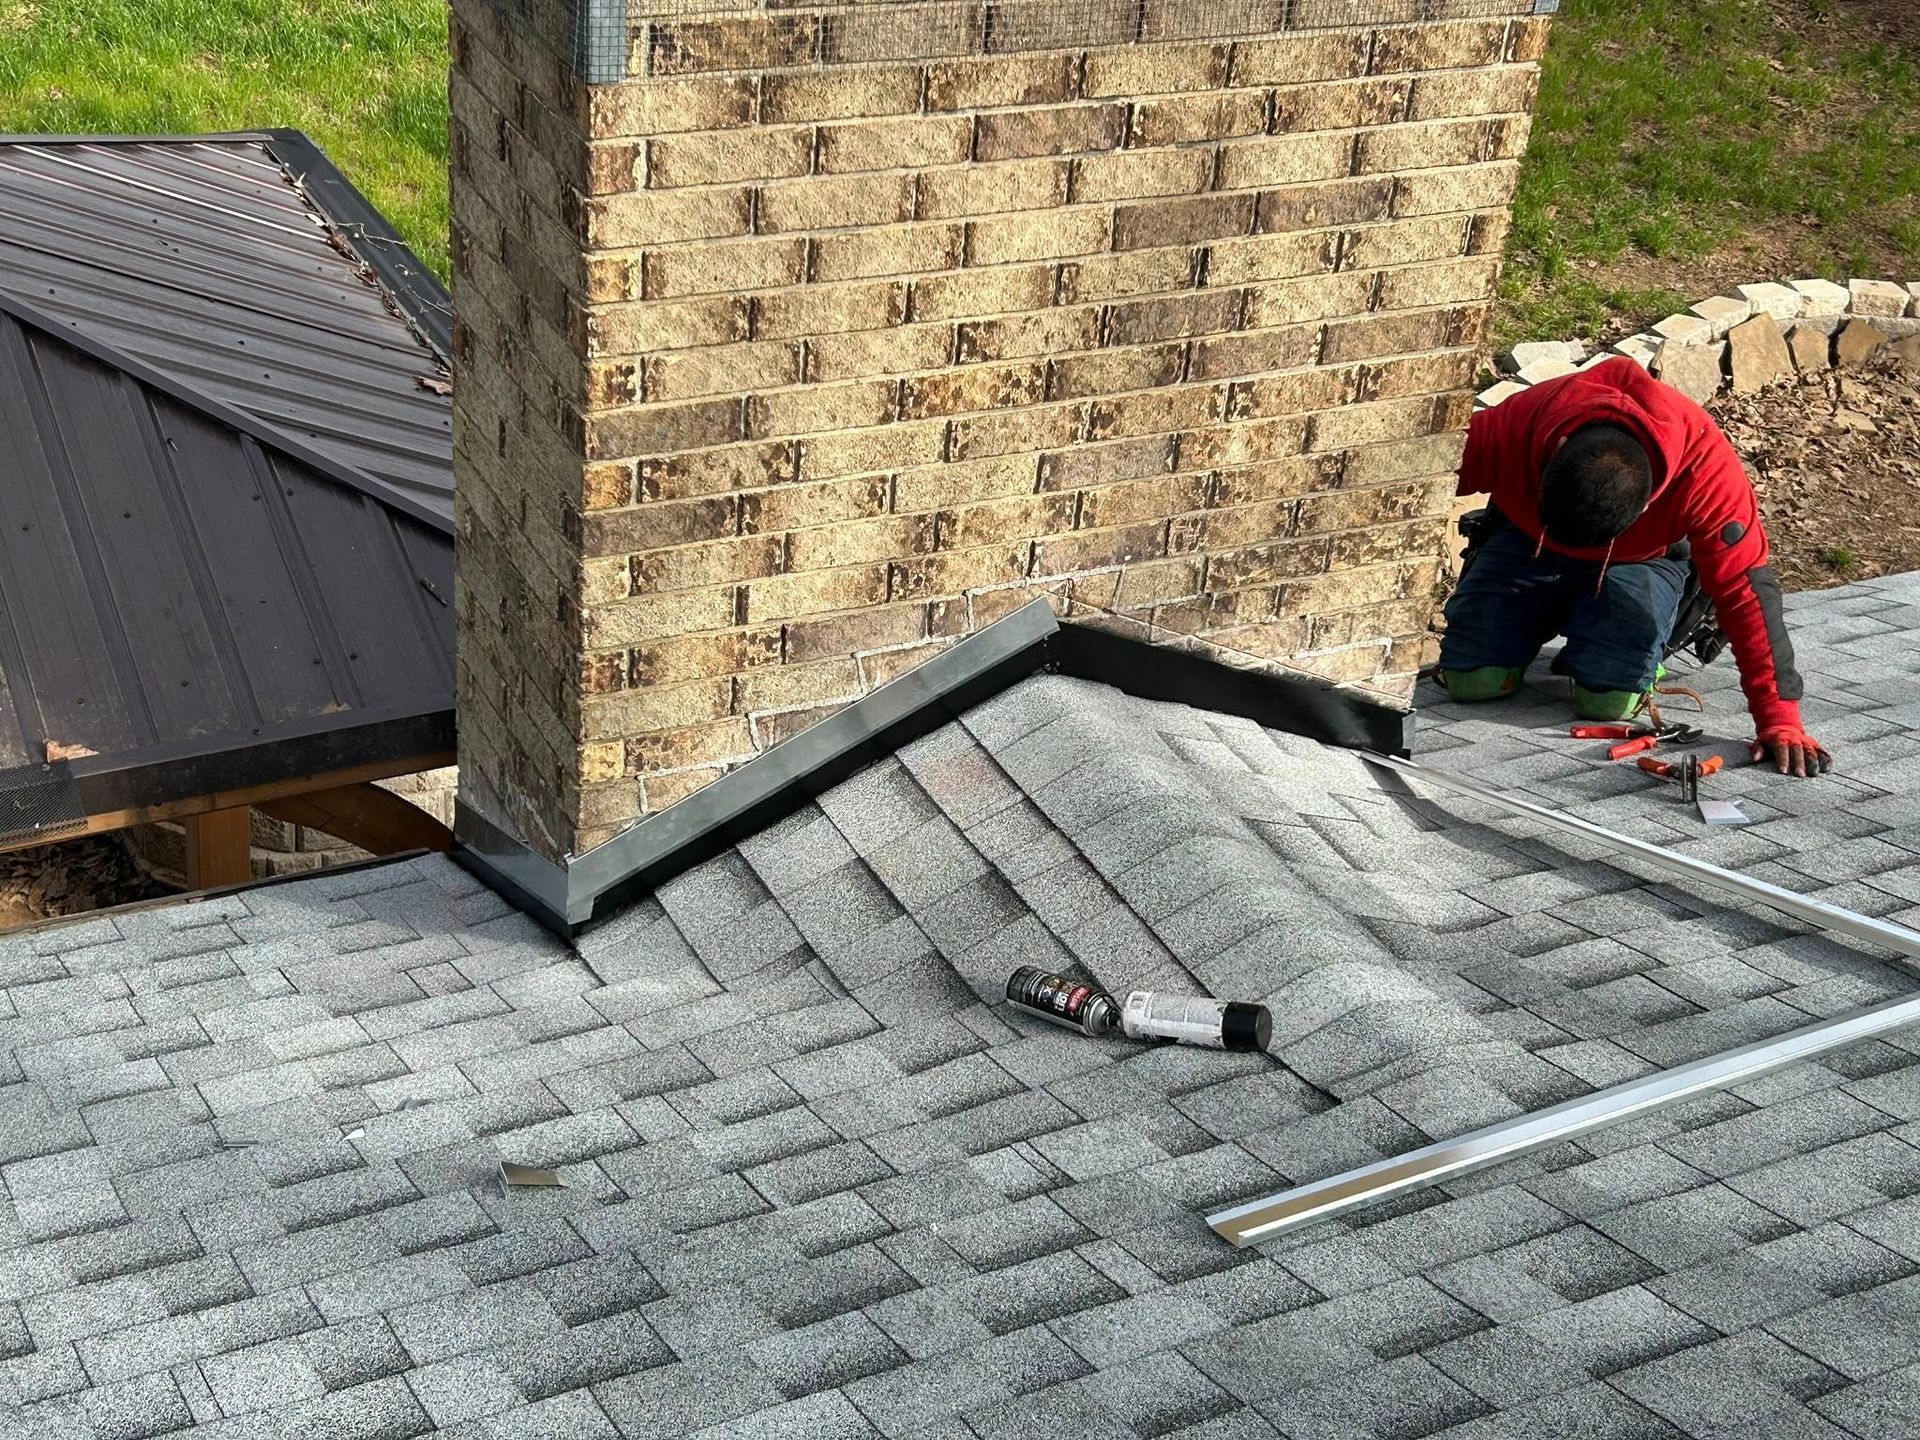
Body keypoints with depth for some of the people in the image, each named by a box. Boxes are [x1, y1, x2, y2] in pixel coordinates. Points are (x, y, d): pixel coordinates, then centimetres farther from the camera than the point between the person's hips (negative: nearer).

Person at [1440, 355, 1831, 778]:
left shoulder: (1705, 466, -38)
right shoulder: (1511, 425, -35)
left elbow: (1746, 590, -33)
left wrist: (1779, 720, -33)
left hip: (1642, 557, -2)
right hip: (1526, 540, 2)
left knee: (1609, 699, -26)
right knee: (1470, 678, -15)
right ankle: (1552, 622, 16)